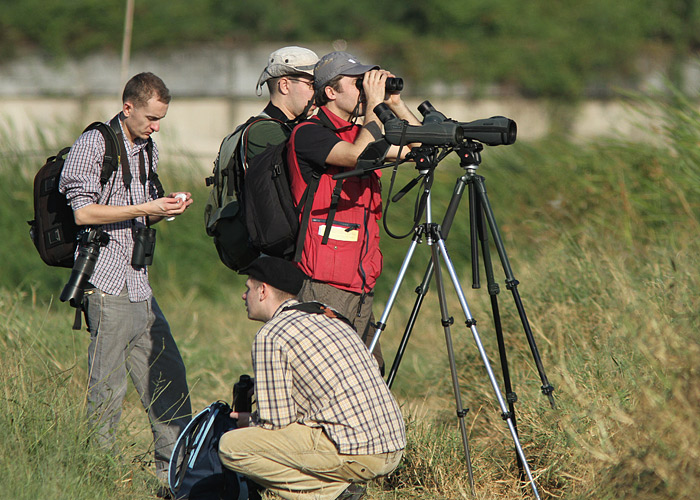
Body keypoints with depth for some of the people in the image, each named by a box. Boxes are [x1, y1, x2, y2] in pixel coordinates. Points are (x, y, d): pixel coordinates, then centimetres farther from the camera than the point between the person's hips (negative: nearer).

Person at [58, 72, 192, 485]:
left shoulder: (147, 149, 18)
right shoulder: (93, 145, -7)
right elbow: (82, 211, -13)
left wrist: (167, 208, 4)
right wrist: (146, 209, -14)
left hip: (140, 287, 8)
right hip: (107, 284, -8)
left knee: (168, 374, 6)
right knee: (107, 388, -6)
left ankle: (175, 465, 12)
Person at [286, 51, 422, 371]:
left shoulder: (359, 132, 17)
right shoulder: (308, 134, -7)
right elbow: (359, 156, -23)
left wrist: (396, 104, 8)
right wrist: (373, 105, -13)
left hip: (360, 286, 8)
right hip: (324, 287, -8)